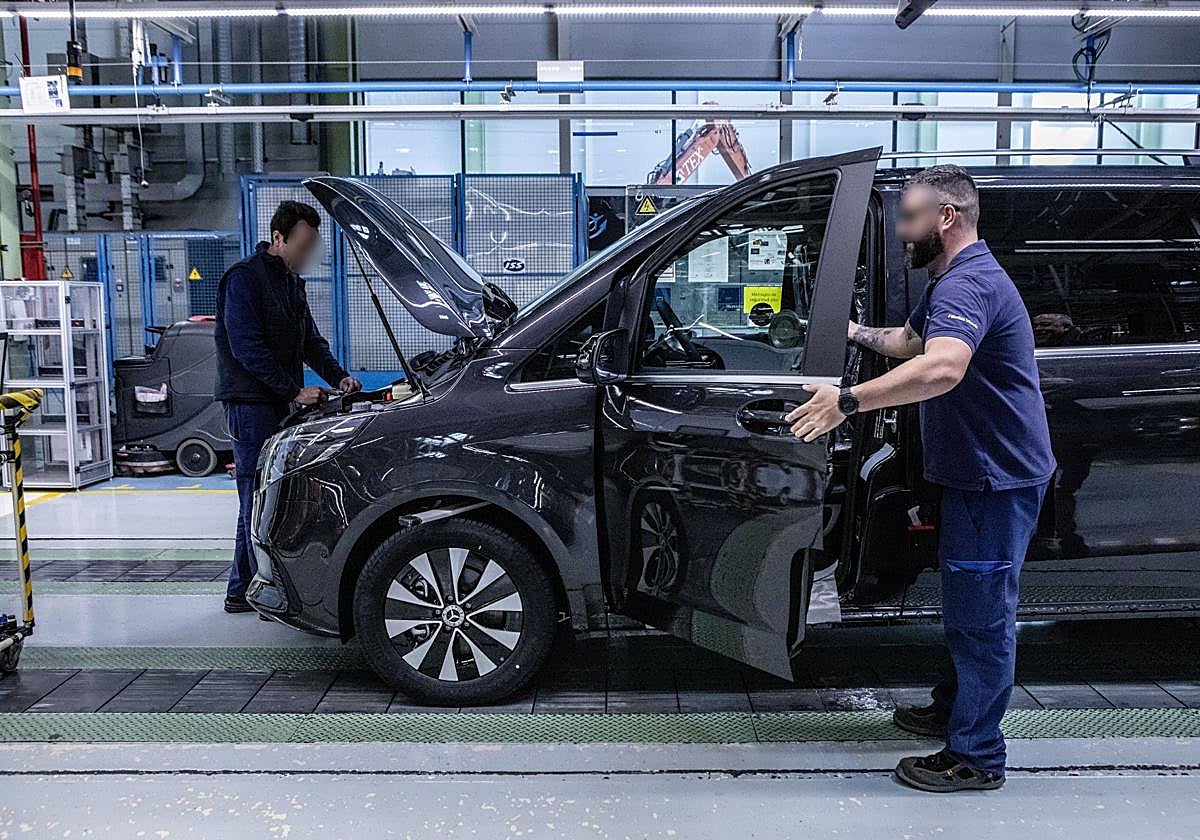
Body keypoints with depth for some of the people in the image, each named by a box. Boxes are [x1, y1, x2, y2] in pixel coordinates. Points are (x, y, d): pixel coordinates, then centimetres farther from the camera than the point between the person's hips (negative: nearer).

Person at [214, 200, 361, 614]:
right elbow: (247, 348, -18)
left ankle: (244, 588, 19)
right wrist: (295, 390, -20)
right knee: (258, 497, -7)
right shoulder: (244, 278, -11)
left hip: (281, 403, 9)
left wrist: (338, 376, 6)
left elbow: (310, 340, 22)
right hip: (250, 404, -9)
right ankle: (245, 591, 1)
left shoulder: (292, 281, 17)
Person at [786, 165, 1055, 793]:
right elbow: (908, 341, 34)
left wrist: (849, 400, -45)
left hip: (997, 478, -11)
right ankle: (954, 709, 39)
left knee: (979, 613, -3)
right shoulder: (952, 282, 14)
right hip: (979, 474, 11)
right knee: (968, 605, 22)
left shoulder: (968, 284, -23)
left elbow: (942, 368, -43)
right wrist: (858, 333, 29)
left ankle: (974, 758, 8)